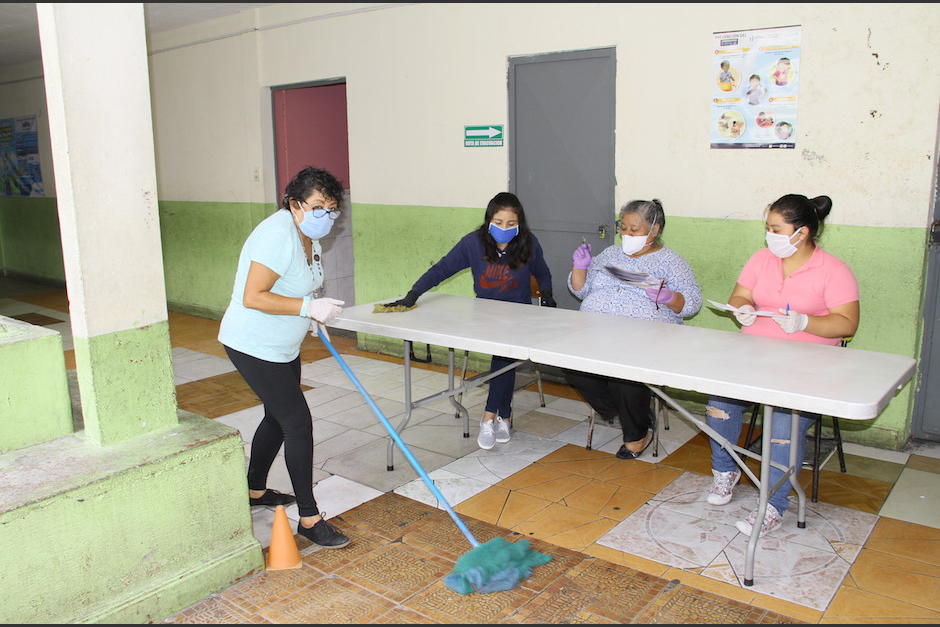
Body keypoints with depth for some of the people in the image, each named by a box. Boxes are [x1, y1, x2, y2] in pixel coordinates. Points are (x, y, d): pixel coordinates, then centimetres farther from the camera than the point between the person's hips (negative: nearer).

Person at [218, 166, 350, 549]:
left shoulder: (309, 234, 6)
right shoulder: (278, 235, -25)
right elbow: (253, 298, -30)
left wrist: (315, 315, 7)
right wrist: (308, 307, -32)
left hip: (282, 346, 10)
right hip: (254, 346, -10)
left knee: (278, 417, 21)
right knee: (298, 422, -10)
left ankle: (255, 491, 41)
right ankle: (309, 519, 0)